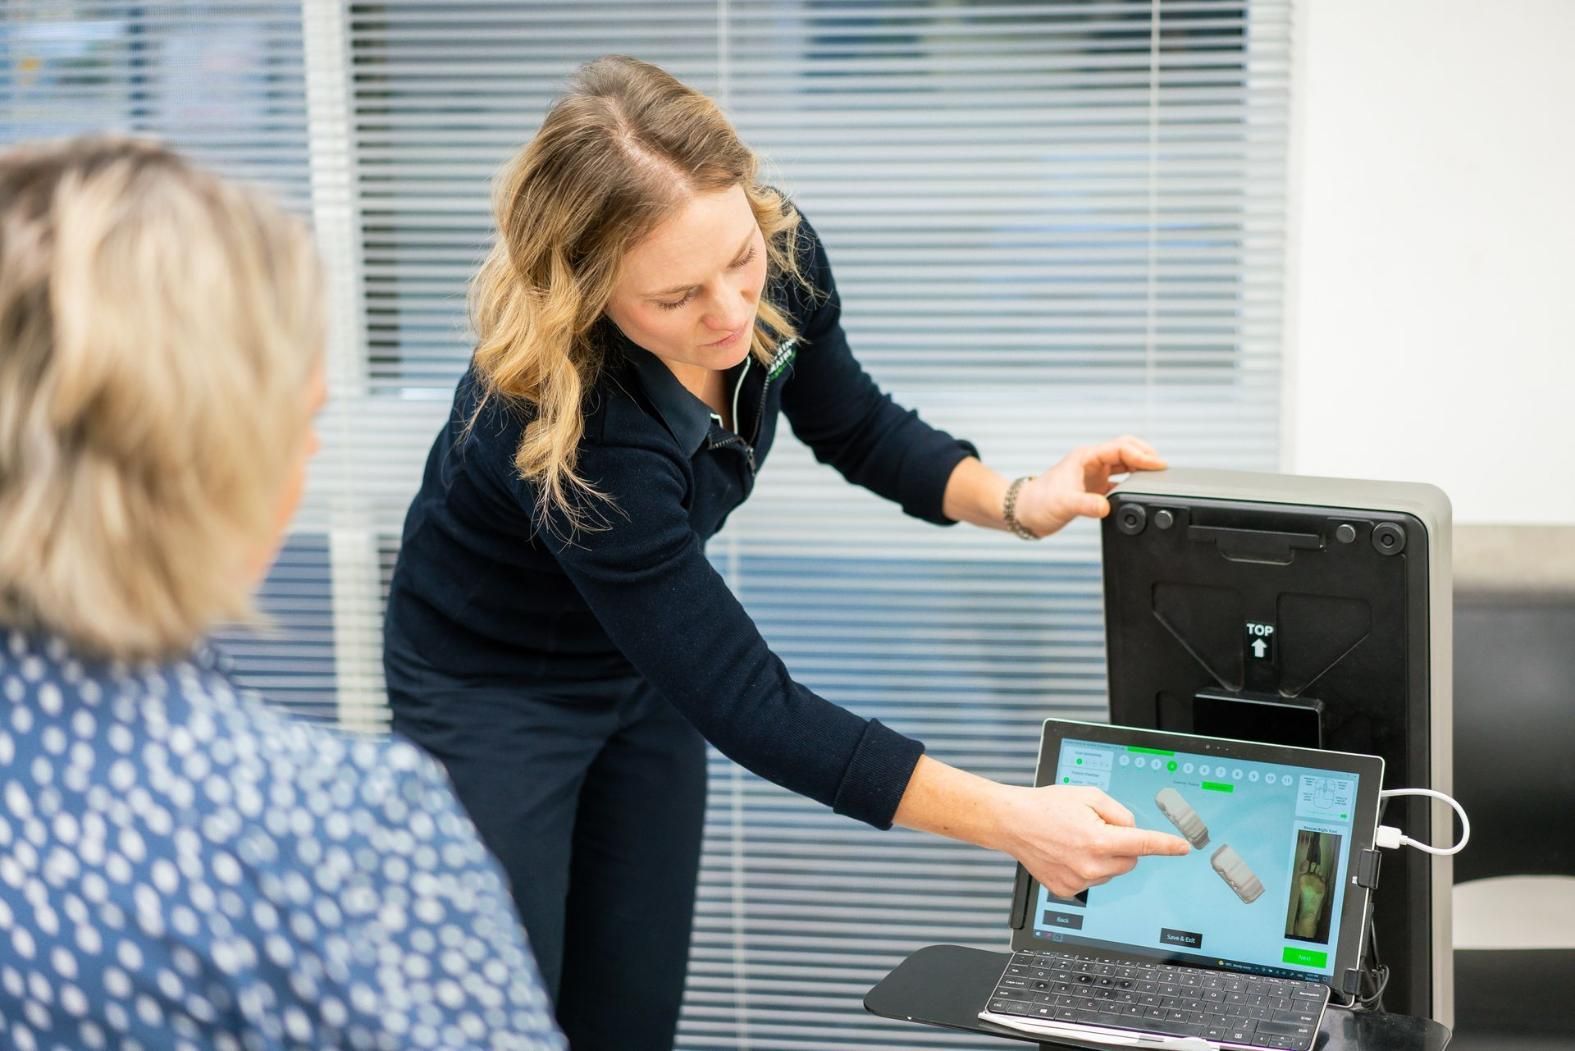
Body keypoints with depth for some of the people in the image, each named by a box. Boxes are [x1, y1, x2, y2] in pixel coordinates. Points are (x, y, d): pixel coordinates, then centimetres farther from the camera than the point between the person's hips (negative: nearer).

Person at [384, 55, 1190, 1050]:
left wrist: (1014, 501, -14)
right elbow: (746, 704, -35)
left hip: (646, 662, 5)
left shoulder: (780, 257, -23)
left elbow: (851, 423, 1)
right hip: (492, 684, -5)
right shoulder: (564, 427, -40)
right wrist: (1008, 819, -37)